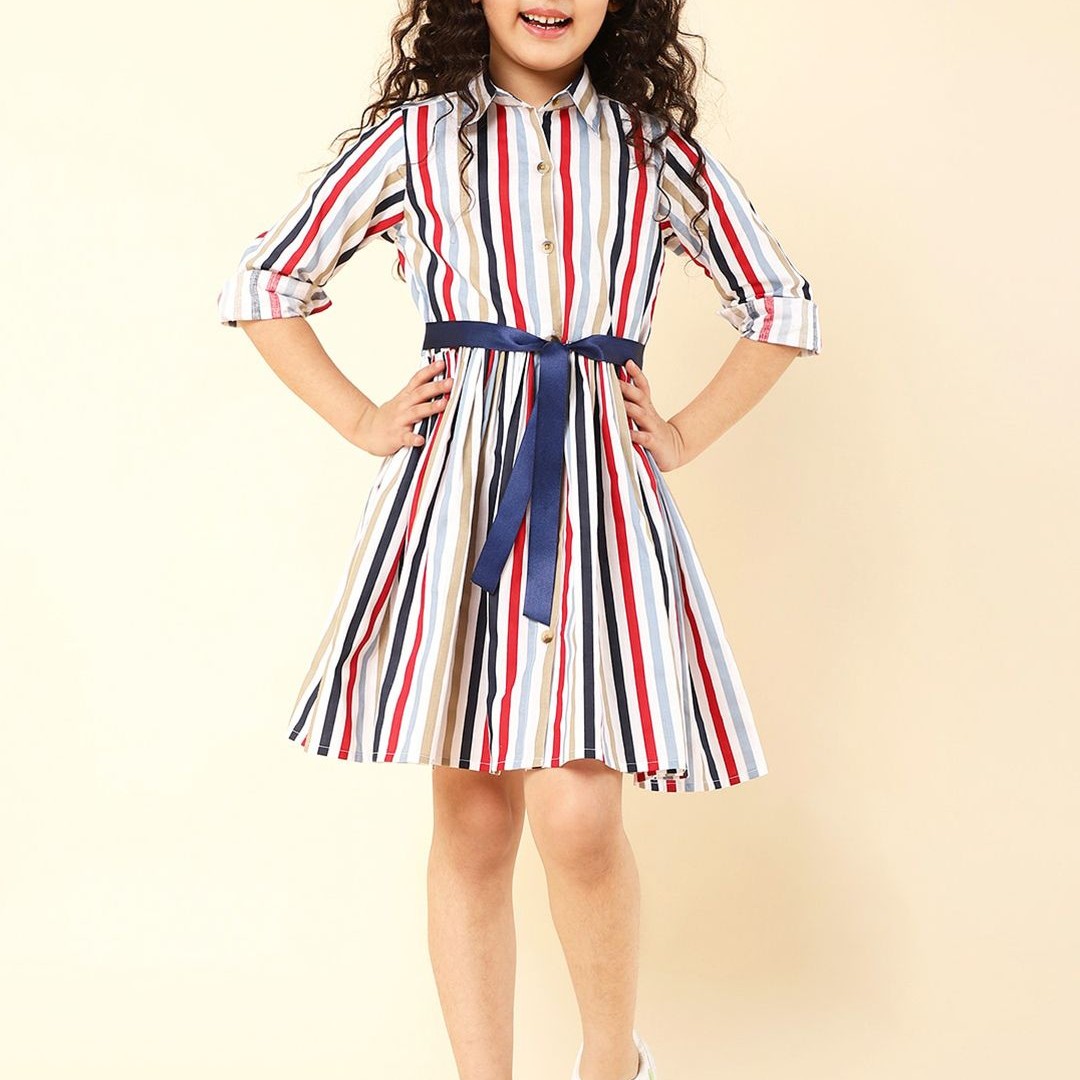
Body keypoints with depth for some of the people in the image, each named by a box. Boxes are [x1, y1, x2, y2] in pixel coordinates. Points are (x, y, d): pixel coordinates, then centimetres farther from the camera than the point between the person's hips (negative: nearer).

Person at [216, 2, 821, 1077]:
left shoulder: (658, 152, 11)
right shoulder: (415, 139, 8)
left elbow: (783, 309, 19)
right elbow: (262, 283, 15)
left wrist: (684, 435, 10)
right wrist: (362, 422, 7)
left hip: (601, 488, 0)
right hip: (455, 484, 0)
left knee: (578, 816, -9)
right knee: (472, 819, 3)